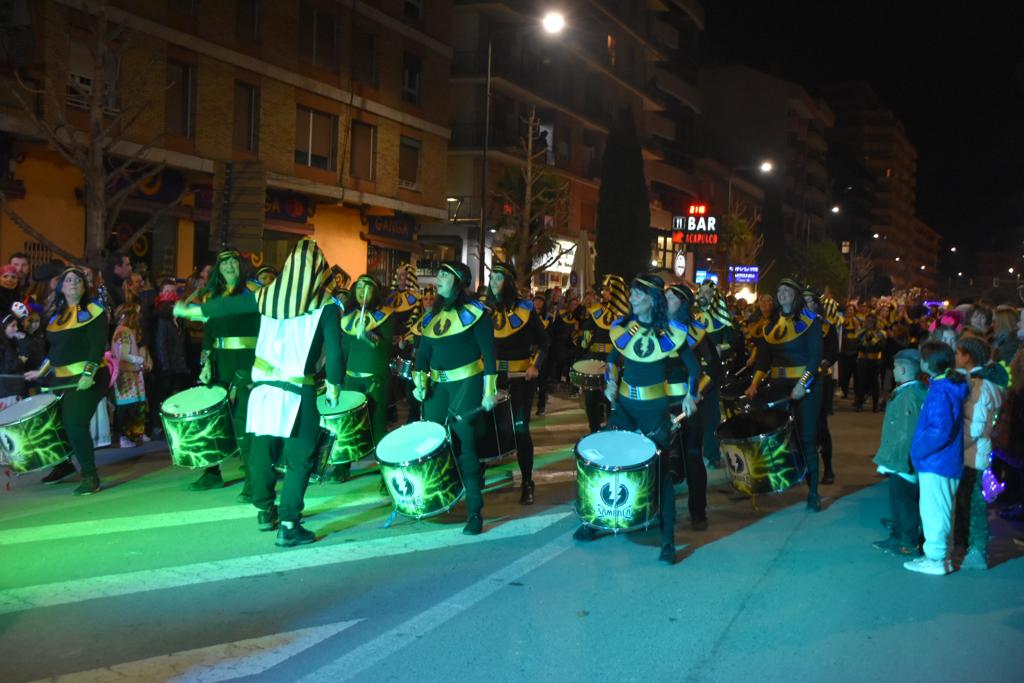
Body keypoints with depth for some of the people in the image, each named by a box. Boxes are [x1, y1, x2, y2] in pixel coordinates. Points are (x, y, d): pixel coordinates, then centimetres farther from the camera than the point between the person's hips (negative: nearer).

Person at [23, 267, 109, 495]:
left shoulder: (93, 311, -4)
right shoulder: (57, 316, 16)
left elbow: (98, 346, -14)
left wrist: (88, 374, -23)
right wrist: (41, 371, 19)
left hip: (88, 379, -7)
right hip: (63, 379, 7)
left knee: (76, 425, -16)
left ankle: (90, 476, -7)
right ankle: (65, 465, 32)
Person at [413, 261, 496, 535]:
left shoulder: (474, 311, -6)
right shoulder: (431, 314, 12)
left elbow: (488, 351, -9)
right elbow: (424, 351, 12)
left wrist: (489, 390, -14)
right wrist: (420, 381, 0)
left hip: (467, 383, -6)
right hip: (437, 385, 6)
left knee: (464, 446, -6)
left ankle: (475, 512, 1)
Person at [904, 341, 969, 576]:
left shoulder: (941, 391, -21)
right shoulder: (951, 386, 9)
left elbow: (941, 431, -27)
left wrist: (918, 451, -15)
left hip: (936, 462, -10)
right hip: (947, 461, 10)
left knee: (933, 511, 0)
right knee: (939, 510, 18)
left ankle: (935, 559, 8)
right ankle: (940, 554, 27)